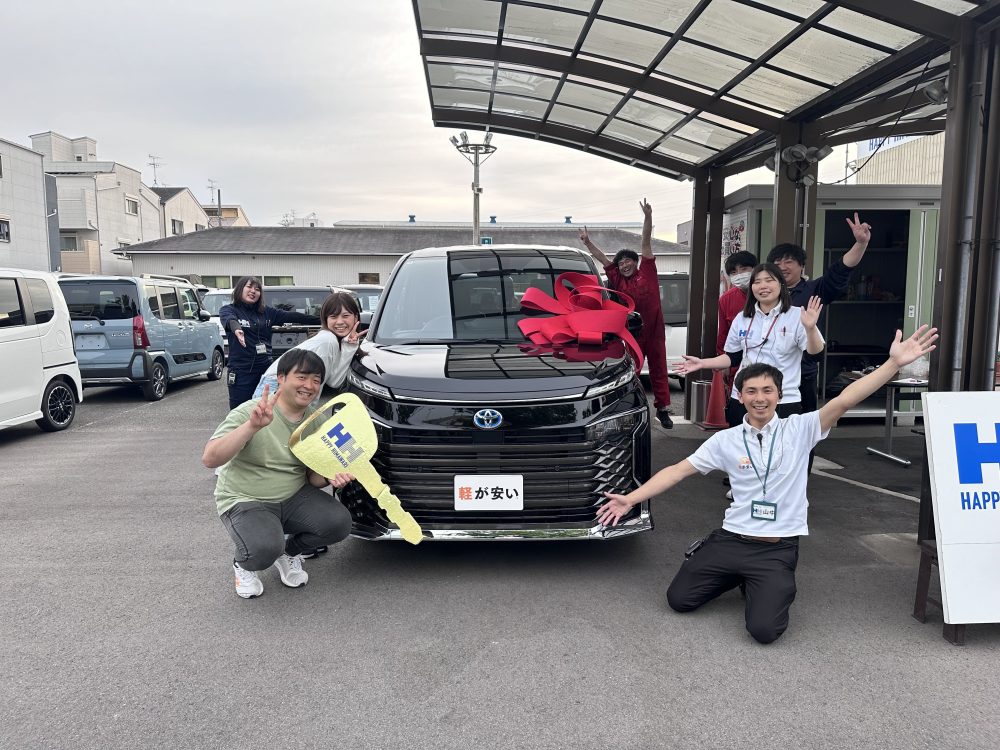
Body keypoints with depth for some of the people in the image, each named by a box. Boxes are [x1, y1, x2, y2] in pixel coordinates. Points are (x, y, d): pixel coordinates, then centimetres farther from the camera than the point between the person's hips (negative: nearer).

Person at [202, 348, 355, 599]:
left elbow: (313, 475, 8)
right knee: (265, 549, -33)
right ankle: (244, 565, 7)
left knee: (339, 522, -19)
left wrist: (330, 476, -16)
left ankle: (289, 552, 12)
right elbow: (209, 459, -29)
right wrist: (252, 426, -41)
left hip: (294, 496, 5)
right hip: (245, 502, -5)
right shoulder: (249, 413, -17)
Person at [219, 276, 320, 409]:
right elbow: (229, 320, -21)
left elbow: (292, 316, 8)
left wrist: (321, 319, 2)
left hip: (266, 368, 4)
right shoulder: (228, 310, 1)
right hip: (241, 371, -4)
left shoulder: (266, 312, 12)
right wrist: (236, 329, -45)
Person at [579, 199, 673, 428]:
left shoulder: (647, 271, 2)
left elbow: (646, 243, -3)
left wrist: (647, 217, -9)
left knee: (658, 370, 7)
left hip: (654, 331, -2)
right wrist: (588, 242, 8)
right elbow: (602, 258, 9)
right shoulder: (618, 280, 7)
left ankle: (663, 409, 14)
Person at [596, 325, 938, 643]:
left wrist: (894, 363, -30)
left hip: (778, 549, -2)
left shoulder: (799, 429, -3)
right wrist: (630, 499, -1)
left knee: (764, 629, -18)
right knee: (678, 599, 0)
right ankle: (737, 576, 27)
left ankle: (770, 586, 18)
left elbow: (843, 401, -17)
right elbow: (678, 470, 4)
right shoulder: (726, 440, 2)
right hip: (731, 539, 3)